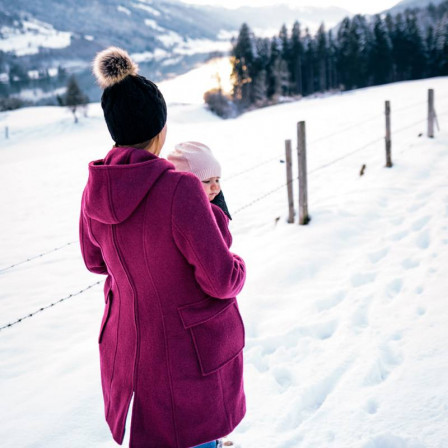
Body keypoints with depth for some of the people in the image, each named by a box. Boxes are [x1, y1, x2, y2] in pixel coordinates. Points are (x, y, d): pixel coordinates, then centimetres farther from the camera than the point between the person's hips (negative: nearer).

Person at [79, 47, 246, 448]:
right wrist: (237, 264, 0)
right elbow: (222, 279, -23)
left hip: (128, 347, 6)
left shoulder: (95, 190, -7)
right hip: (191, 351, -6)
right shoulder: (180, 190, -28)